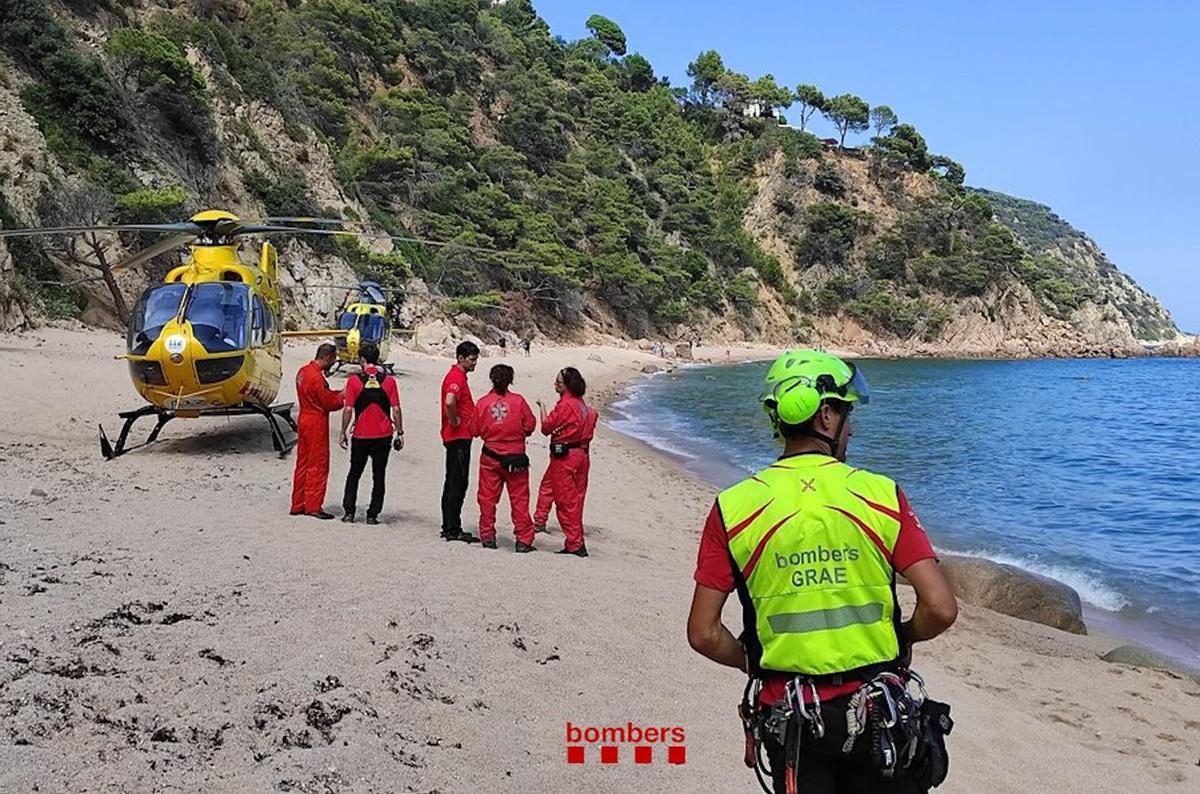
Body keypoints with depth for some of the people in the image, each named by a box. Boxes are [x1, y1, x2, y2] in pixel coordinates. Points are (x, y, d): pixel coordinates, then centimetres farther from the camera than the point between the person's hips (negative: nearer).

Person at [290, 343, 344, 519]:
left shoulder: (303, 371, 9)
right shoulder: (317, 378, -22)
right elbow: (330, 403, -16)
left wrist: (338, 393, 4)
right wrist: (342, 396, 0)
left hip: (304, 421, 10)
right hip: (316, 425, -10)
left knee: (303, 463, 14)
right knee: (318, 466, -3)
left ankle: (298, 504, 20)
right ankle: (313, 506, 0)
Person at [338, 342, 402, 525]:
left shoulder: (354, 380, -5)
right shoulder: (389, 380, -2)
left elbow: (348, 410, -7)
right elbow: (396, 410, -4)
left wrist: (343, 433, 2)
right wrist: (400, 433, 3)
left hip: (361, 436, 0)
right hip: (383, 436, 1)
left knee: (354, 474, 15)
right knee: (379, 476, 8)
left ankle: (349, 512, 12)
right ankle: (372, 515, 8)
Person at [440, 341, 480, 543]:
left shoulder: (459, 376, 17)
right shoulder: (456, 377, -16)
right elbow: (449, 402, -34)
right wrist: (454, 422, -20)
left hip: (459, 437, 10)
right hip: (459, 437, -10)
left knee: (453, 483, 13)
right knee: (458, 483, -6)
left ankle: (449, 527, 20)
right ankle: (453, 530, -2)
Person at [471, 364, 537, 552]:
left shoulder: (483, 402, -5)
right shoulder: (518, 401, -9)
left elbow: (474, 430, 1)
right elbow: (530, 425, -4)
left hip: (490, 457, 1)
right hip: (516, 457, -1)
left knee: (487, 498, 12)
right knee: (519, 499, 5)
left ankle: (487, 536, 17)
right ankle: (524, 540, 6)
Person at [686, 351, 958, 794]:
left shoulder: (734, 509, -8)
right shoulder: (880, 495, -9)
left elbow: (703, 633, -8)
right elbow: (940, 609, -12)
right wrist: (901, 641, 9)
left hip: (788, 716, 0)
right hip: (878, 710, 0)